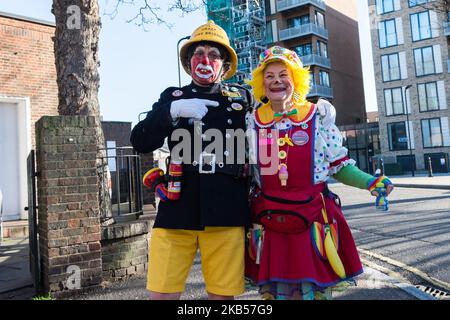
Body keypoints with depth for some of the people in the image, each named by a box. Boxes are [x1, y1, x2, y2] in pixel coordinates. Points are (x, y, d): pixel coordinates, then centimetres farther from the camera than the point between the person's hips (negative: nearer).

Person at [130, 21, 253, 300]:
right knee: (162, 293, 3)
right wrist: (172, 111, -11)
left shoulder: (243, 97, 13)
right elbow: (140, 141, 2)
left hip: (225, 212, 0)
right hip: (177, 209, 1)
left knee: (223, 294, 6)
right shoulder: (173, 97, 13)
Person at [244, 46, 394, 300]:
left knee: (315, 290, 5)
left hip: (313, 221, -1)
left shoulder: (319, 116, 1)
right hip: (269, 224, 1)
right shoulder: (252, 122, 5)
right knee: (276, 290, 9)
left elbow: (338, 165, 4)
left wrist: (369, 181, -9)